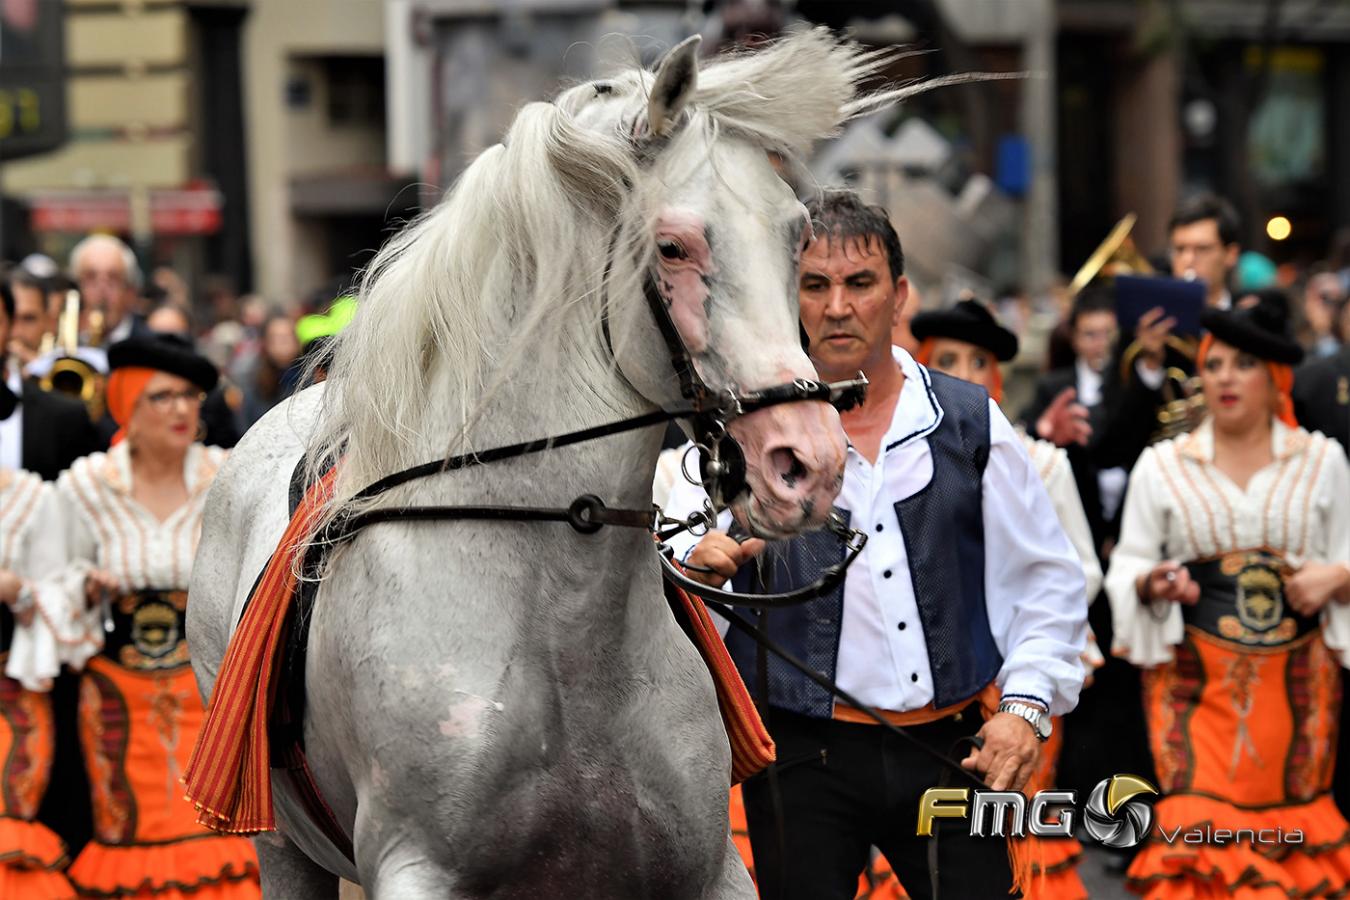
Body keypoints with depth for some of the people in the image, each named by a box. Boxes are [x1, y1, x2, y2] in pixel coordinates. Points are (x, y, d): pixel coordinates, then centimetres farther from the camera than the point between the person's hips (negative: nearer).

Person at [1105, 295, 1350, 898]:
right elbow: (1129, 563, 7)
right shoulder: (1162, 465, 6)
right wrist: (1153, 583, -15)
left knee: (1293, 824, 4)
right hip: (1194, 673, -1)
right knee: (1196, 826, -11)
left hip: (1297, 679, 1)